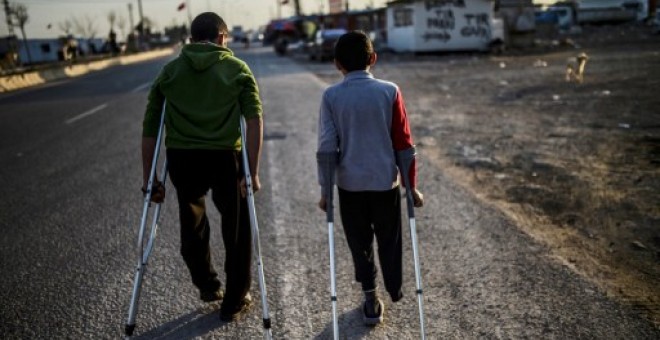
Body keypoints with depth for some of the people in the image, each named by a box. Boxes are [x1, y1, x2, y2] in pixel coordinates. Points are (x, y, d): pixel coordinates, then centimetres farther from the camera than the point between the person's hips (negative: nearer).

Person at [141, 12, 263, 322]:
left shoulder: (169, 71, 13)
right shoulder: (237, 69, 6)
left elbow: (150, 128, 9)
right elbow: (254, 121, -9)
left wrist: (148, 178, 14)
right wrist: (253, 172, -9)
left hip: (180, 158, 3)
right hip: (224, 157, -2)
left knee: (192, 225, 27)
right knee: (237, 229, 17)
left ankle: (207, 286, 38)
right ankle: (234, 302, 26)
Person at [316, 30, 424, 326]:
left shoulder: (331, 96, -8)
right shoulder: (390, 91, -7)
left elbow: (327, 146, -8)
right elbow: (403, 142, -5)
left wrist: (325, 189, 0)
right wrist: (412, 184, 4)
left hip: (350, 183, 0)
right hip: (385, 181, 0)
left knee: (359, 243, 15)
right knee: (389, 240, 19)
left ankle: (371, 300, 21)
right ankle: (395, 290, 34)